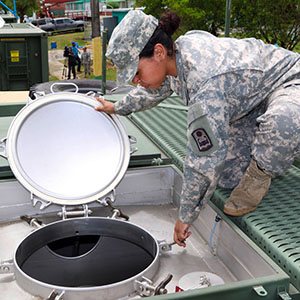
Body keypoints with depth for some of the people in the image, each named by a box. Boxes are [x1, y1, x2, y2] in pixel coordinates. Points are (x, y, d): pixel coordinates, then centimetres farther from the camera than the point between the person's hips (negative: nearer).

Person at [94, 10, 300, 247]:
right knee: (226, 175, -6)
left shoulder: (207, 85, -41)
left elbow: (204, 162, -35)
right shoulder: (178, 50, -13)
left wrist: (186, 218, -22)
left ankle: (260, 173, -16)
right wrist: (118, 107, 28)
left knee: (281, 123, -45)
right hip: (251, 93, 8)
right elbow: (156, 89, 13)